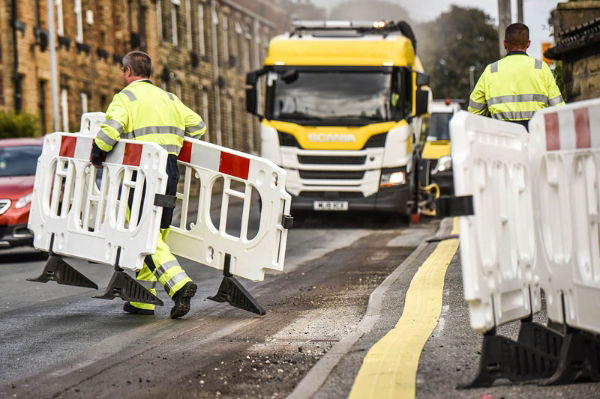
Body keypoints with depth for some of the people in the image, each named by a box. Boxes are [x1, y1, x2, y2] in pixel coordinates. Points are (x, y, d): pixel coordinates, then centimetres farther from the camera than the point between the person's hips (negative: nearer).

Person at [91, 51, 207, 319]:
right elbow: (198, 126, 19)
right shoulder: (168, 99, 19)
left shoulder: (125, 98, -2)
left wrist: (97, 156, -3)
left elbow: (110, 130, -18)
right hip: (170, 172, 7)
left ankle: (179, 284, -27)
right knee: (158, 234, 11)